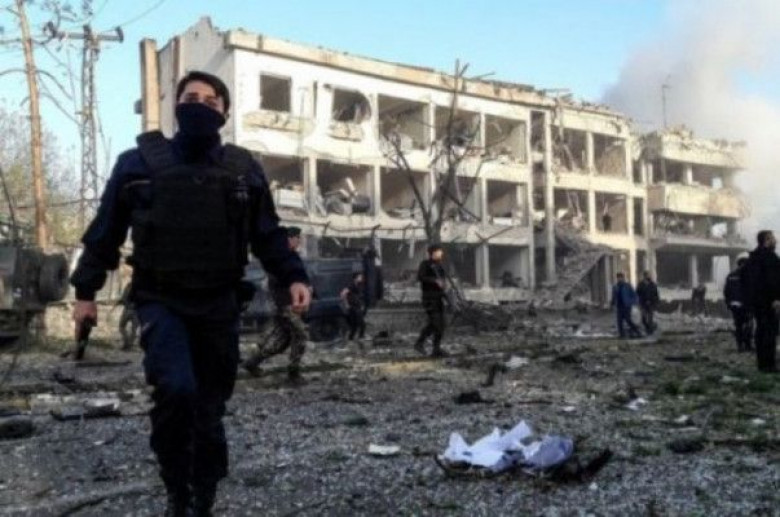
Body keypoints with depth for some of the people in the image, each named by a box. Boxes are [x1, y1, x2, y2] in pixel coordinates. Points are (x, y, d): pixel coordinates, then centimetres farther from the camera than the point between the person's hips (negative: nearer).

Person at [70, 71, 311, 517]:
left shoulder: (244, 169, 5)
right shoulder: (140, 162, 1)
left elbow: (268, 235, 9)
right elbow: (106, 230, 7)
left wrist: (294, 276, -5)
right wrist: (86, 290, 8)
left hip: (218, 304, 2)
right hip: (161, 301, -2)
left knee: (210, 407, 8)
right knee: (176, 388, -25)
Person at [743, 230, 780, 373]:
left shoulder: (752, 257, 17)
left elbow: (745, 280, 21)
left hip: (754, 300, 9)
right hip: (767, 300, -9)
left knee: (761, 329, 13)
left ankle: (761, 362, 16)